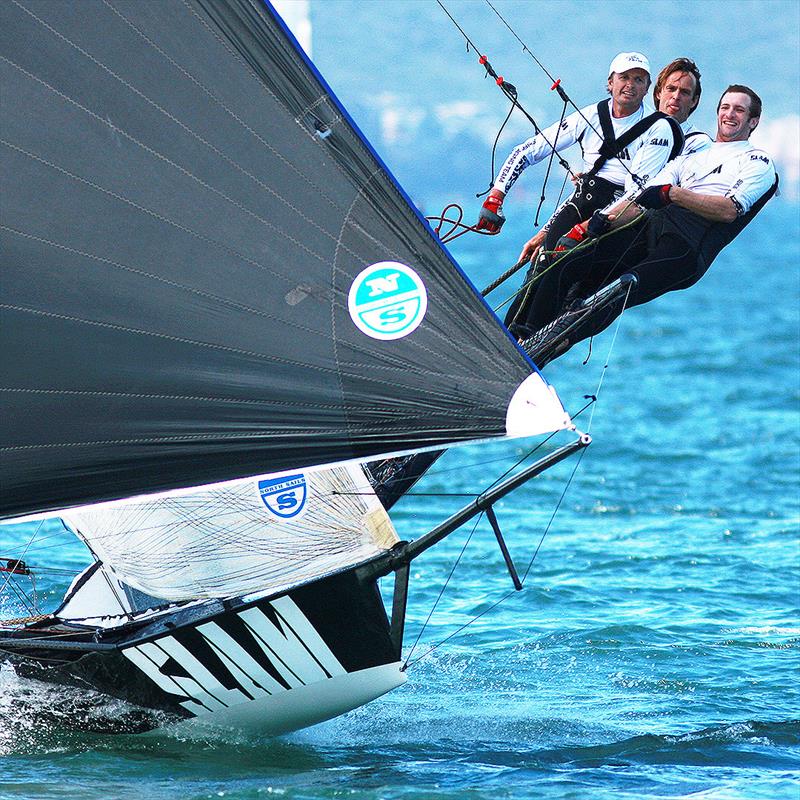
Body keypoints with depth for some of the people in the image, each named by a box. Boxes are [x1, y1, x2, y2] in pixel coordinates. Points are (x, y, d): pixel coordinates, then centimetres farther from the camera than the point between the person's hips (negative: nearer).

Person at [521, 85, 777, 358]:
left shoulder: (758, 162, 15)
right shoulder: (689, 159, 33)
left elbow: (729, 210, -5)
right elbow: (640, 202, 22)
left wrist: (673, 193, -14)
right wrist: (603, 221, 1)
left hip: (688, 246, -6)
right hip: (649, 228, 6)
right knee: (564, 267, -15)